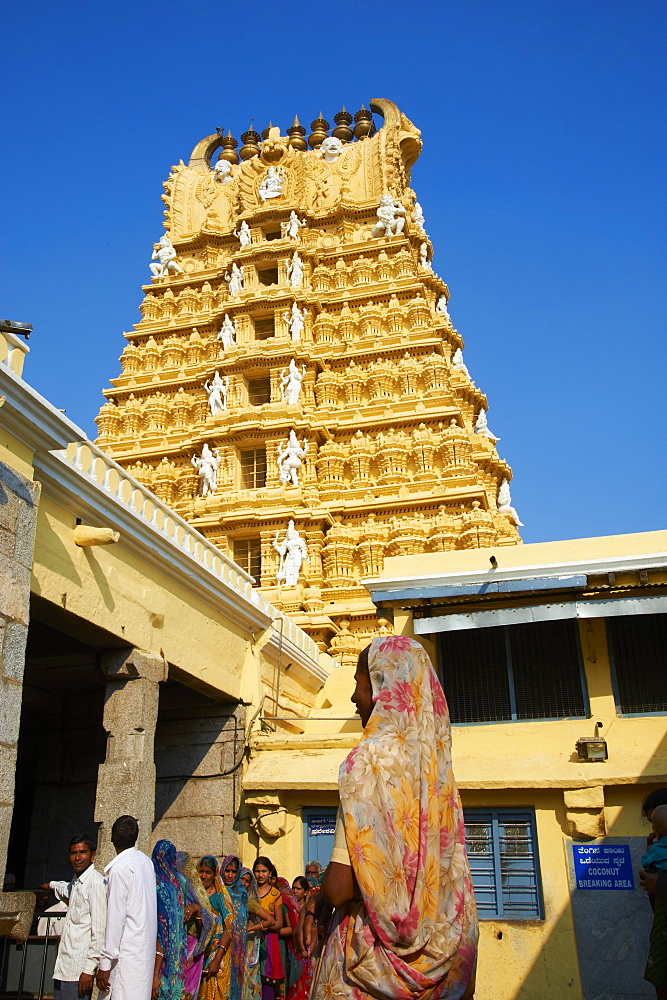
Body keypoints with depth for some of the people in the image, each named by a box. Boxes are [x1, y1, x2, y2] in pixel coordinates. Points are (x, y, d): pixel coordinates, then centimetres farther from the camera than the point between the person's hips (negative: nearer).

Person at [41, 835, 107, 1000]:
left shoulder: (96, 883, -14)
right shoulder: (76, 882, 14)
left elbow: (100, 930, -18)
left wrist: (89, 969, -19)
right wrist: (52, 885, 60)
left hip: (79, 968, -9)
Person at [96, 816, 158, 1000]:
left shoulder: (120, 868, -13)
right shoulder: (146, 862, 10)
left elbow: (116, 917, -16)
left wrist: (105, 962, -12)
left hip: (127, 950, -8)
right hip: (146, 948, 8)